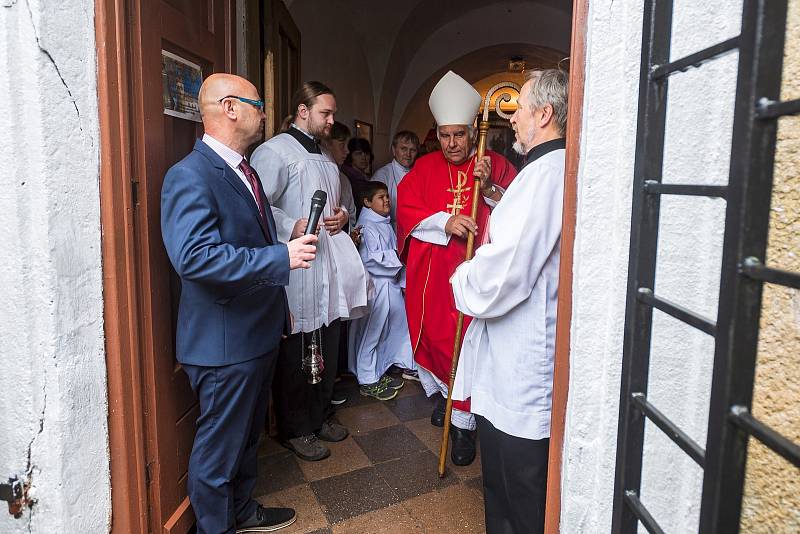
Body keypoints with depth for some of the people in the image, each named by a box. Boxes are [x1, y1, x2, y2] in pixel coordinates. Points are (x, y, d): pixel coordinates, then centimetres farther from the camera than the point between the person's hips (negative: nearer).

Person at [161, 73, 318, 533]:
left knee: (249, 433, 25)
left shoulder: (244, 169, 12)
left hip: (260, 332, 10)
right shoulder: (190, 176, -19)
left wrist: (279, 303, 22)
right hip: (224, 343, -10)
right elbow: (193, 255, -32)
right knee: (220, 444, 9)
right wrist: (282, 257, -29)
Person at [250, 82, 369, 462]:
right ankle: (295, 429, 19)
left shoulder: (323, 156, 21)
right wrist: (293, 227, -26)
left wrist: (341, 215, 10)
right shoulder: (276, 151, -8)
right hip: (295, 267, -9)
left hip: (329, 262, 9)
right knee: (294, 351, 2)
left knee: (326, 346, 16)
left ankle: (320, 415, 34)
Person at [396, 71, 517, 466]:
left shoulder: (496, 165, 4)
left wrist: (489, 189, -17)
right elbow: (406, 209, -3)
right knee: (431, 335, 10)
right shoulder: (425, 167, 8)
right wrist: (445, 222, -19)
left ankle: (463, 423, 9)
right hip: (431, 271, 2)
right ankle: (441, 393, 37)